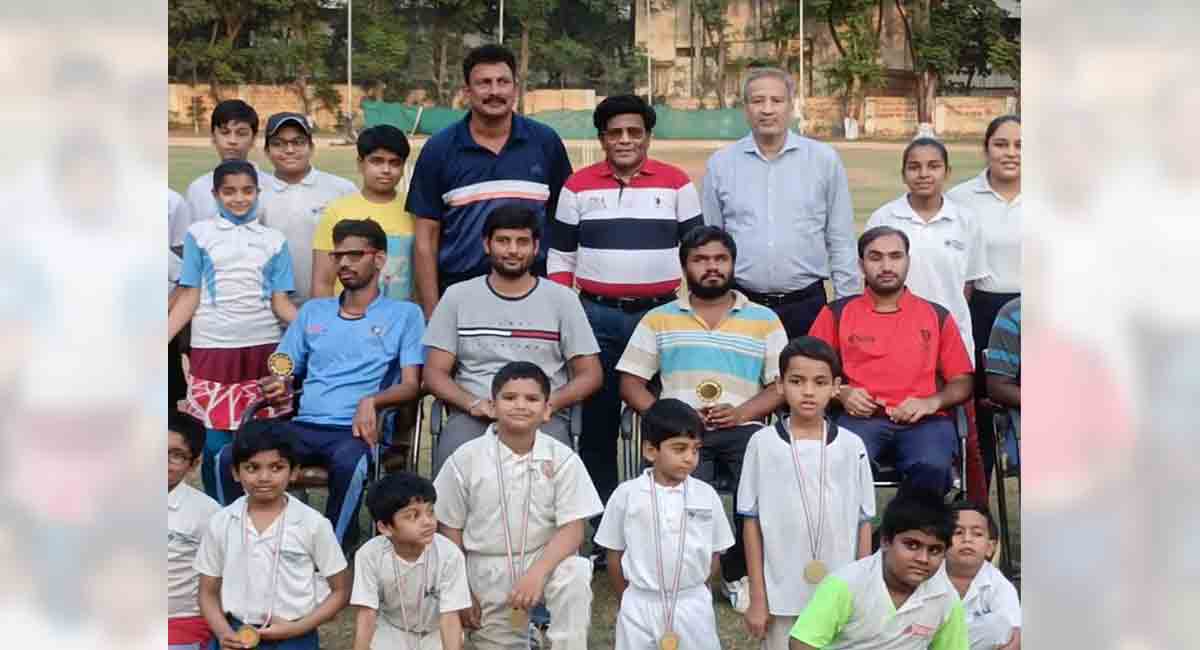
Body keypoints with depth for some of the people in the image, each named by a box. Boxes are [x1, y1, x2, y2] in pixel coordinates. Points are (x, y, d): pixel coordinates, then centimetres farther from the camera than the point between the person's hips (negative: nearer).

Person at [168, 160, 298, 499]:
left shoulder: (275, 240, 9)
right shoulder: (199, 234, 7)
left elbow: (280, 302, 6)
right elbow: (189, 297, 4)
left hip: (264, 348, 1)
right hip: (213, 348, -1)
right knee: (215, 441, -1)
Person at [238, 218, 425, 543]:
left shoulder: (404, 314, 11)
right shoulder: (313, 311, 24)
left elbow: (411, 385, 2)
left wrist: (372, 401, -18)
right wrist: (277, 388, 0)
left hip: (355, 429, -4)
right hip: (304, 426, 4)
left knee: (348, 463, -39)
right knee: (230, 458, -23)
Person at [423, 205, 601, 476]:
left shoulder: (562, 299, 10)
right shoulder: (458, 297, 12)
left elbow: (590, 375, 9)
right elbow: (435, 372, 9)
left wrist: (549, 403, -10)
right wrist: (473, 403, -11)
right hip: (472, 416, 0)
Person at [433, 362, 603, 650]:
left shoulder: (562, 458, -10)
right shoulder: (465, 459, -8)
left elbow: (572, 529, -12)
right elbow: (451, 531, 0)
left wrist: (536, 573, -27)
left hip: (545, 559, -1)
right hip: (487, 570, 1)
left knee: (575, 575, -32)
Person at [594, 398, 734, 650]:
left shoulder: (706, 496, -4)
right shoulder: (626, 494, -7)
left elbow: (714, 553, 7)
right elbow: (615, 554, 3)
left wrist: (693, 595, 11)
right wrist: (626, 603, 9)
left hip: (692, 607, 1)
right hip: (640, 605, -1)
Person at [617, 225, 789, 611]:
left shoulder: (764, 319, 15)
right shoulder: (659, 319, 16)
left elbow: (781, 384, 9)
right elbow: (631, 382, 11)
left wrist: (740, 412, -10)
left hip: (742, 425, 1)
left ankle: (740, 572, -4)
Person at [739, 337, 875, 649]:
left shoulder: (852, 447, 0)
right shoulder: (763, 444, -3)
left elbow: (863, 522, 6)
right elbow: (751, 522, 0)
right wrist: (757, 598, -2)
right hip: (782, 595, -1)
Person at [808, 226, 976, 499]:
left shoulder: (937, 316, 18)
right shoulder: (837, 313, 15)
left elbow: (962, 382, 16)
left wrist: (932, 402, -4)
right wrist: (841, 393, -5)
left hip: (923, 420, 1)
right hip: (861, 417, -1)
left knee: (932, 467, -33)